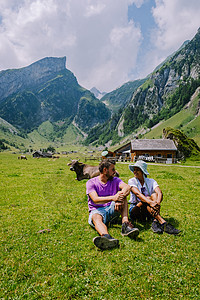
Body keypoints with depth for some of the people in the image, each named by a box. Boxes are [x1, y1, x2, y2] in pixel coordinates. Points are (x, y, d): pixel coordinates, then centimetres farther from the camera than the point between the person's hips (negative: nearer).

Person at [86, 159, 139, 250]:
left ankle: (125, 224, -37)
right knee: (96, 218, -37)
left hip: (112, 209, 3)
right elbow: (95, 199, -18)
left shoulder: (115, 180, 9)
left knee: (122, 194, -19)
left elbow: (127, 187, -13)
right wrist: (113, 198, -34)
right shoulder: (91, 182, -1)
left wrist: (120, 197, -35)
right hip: (97, 210, -3)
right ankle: (108, 238, -68)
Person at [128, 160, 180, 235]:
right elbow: (138, 194, -24)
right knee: (147, 199, -31)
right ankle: (163, 223, -44)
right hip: (135, 209, -2)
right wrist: (150, 202, -41)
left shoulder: (151, 181, 2)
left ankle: (155, 222, -42)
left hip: (149, 212, 2)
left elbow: (159, 192, -18)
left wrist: (157, 203, -40)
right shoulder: (132, 181, -4)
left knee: (154, 195, -25)